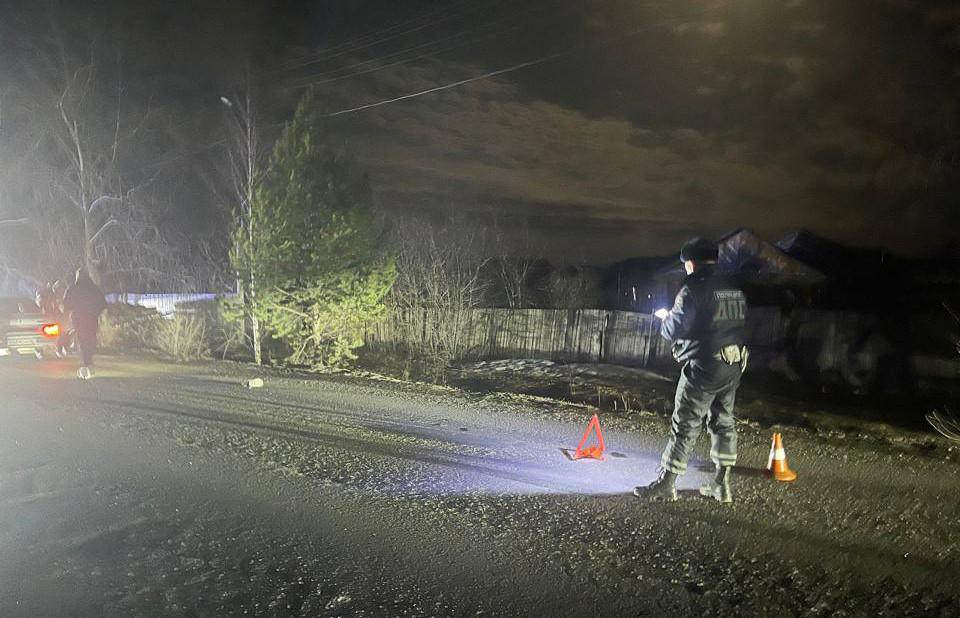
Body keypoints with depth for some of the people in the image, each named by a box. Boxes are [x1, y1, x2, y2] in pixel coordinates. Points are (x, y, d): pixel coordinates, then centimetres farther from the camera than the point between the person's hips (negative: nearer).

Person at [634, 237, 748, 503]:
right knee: (723, 422, 15)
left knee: (685, 426, -2)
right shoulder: (735, 288, 10)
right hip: (733, 366, 8)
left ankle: (665, 484, 4)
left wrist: (665, 317, 5)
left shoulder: (693, 289, -14)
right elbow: (737, 321, 16)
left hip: (703, 367, -8)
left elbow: (676, 329, -18)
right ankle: (722, 483, 22)